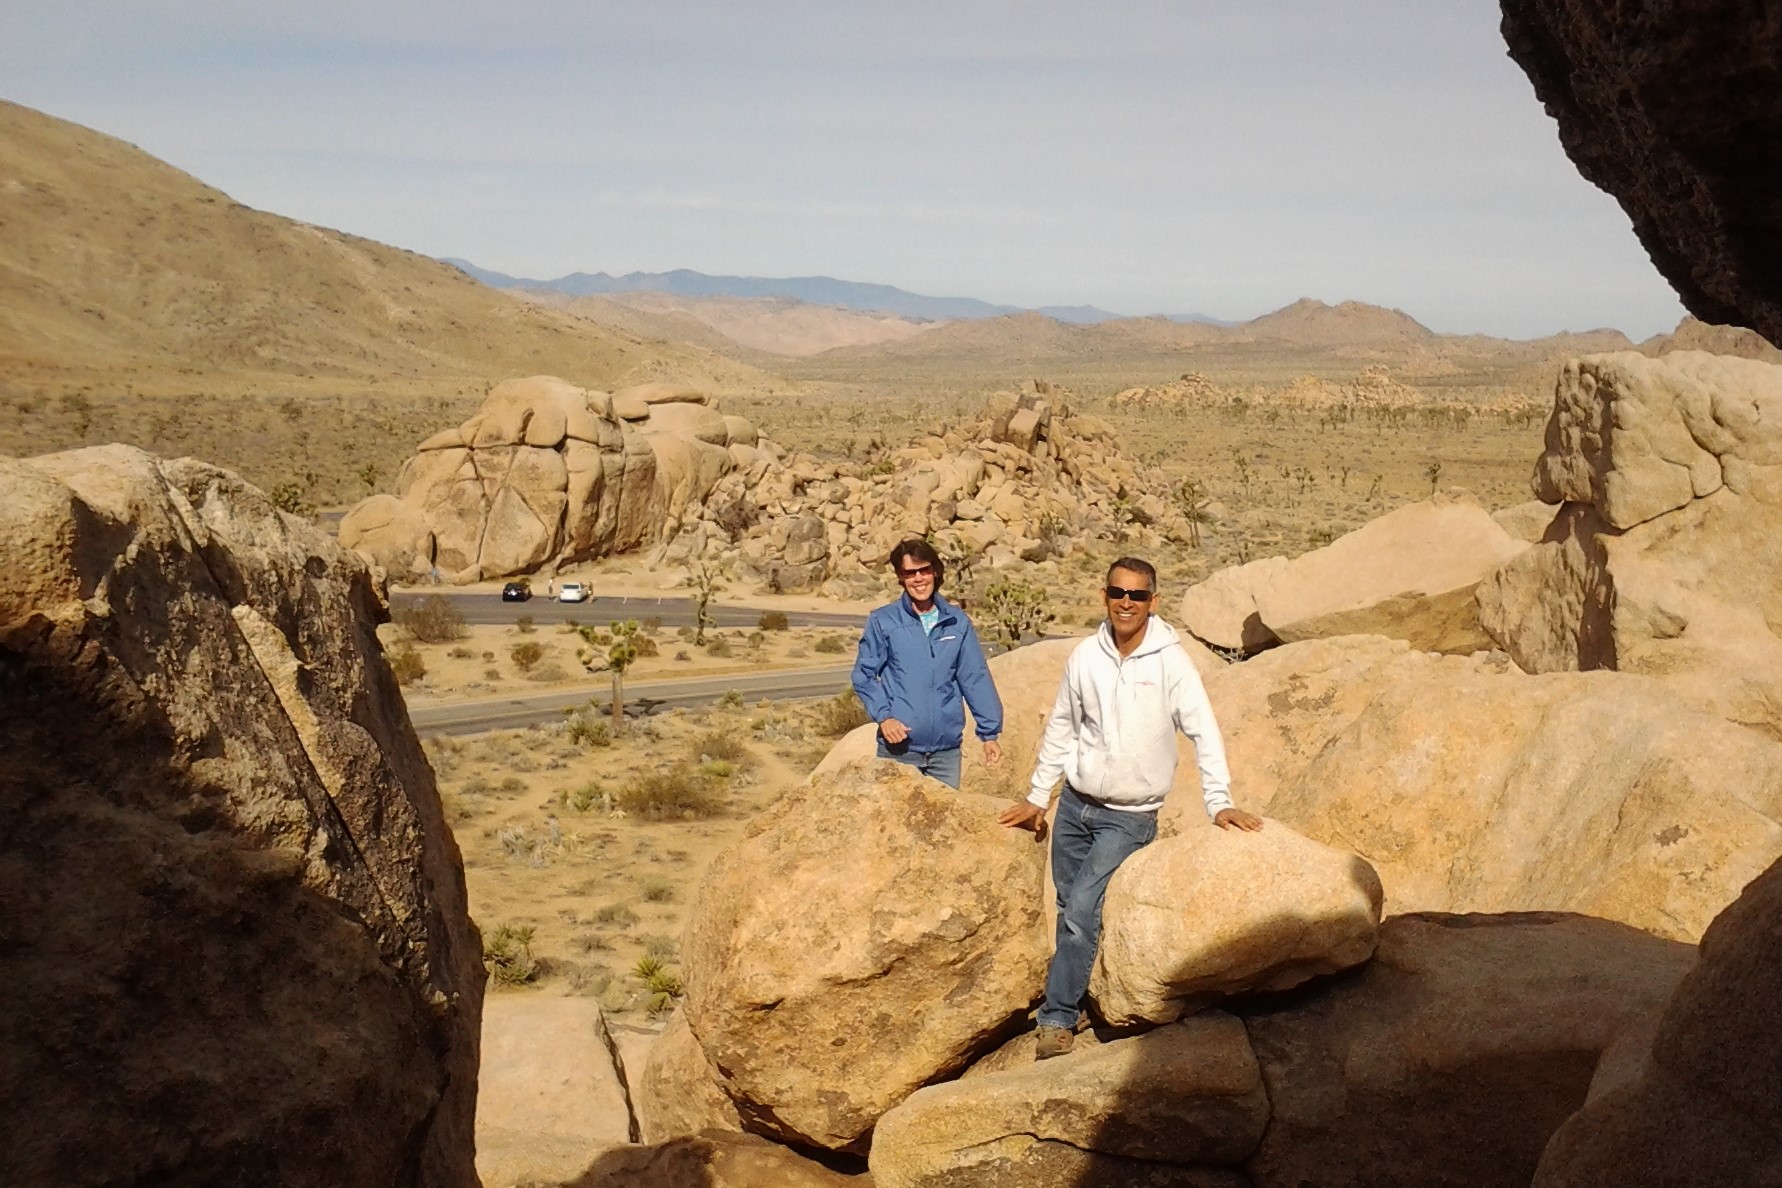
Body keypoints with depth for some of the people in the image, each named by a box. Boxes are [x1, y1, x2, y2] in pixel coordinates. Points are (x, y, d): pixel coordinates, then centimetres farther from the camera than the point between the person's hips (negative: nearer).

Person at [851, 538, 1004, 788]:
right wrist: (883, 716, -14)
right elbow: (864, 675, 0)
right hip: (899, 746, -2)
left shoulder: (958, 622, 3)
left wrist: (990, 732, 1)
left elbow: (976, 678, 5)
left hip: (947, 747, 2)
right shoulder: (882, 621, -3)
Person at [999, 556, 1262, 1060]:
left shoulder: (1170, 660, -13)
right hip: (1074, 805, 4)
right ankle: (1073, 996, 29)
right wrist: (1037, 796, 12)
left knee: (1081, 911, -13)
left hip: (1129, 817, -4)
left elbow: (1204, 732, -14)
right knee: (1069, 912, 11)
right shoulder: (1085, 655, -2)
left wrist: (1219, 802, -22)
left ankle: (1057, 1019, -1)